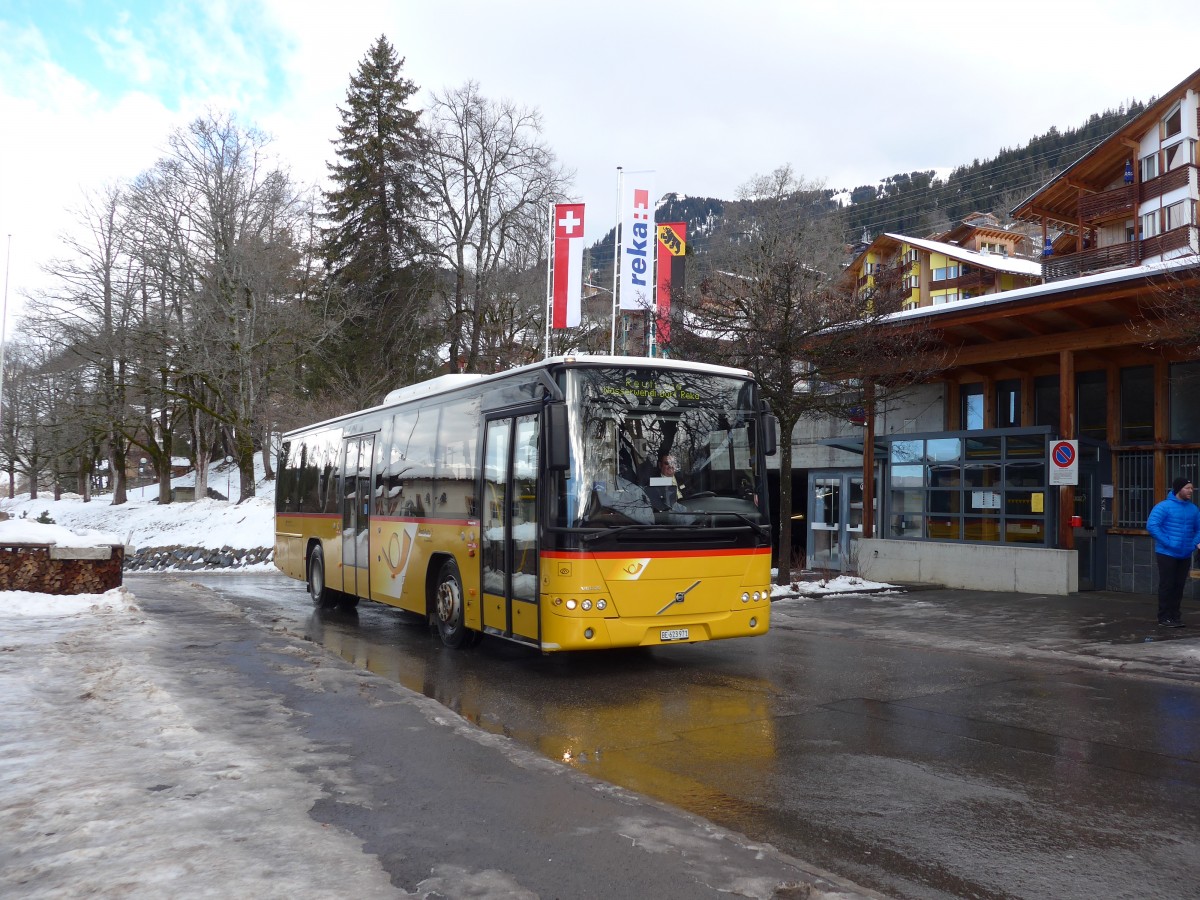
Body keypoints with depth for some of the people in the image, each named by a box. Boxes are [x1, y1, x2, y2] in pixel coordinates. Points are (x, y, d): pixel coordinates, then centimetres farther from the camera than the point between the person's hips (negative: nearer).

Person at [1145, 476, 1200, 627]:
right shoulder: (1164, 507, -10)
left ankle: (1175, 615, 20)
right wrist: (1167, 542, -19)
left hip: (1185, 556, 6)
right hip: (1167, 554, -6)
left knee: (1179, 586, 10)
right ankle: (1164, 618, 6)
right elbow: (1151, 525, -16)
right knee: (1167, 585, -1)